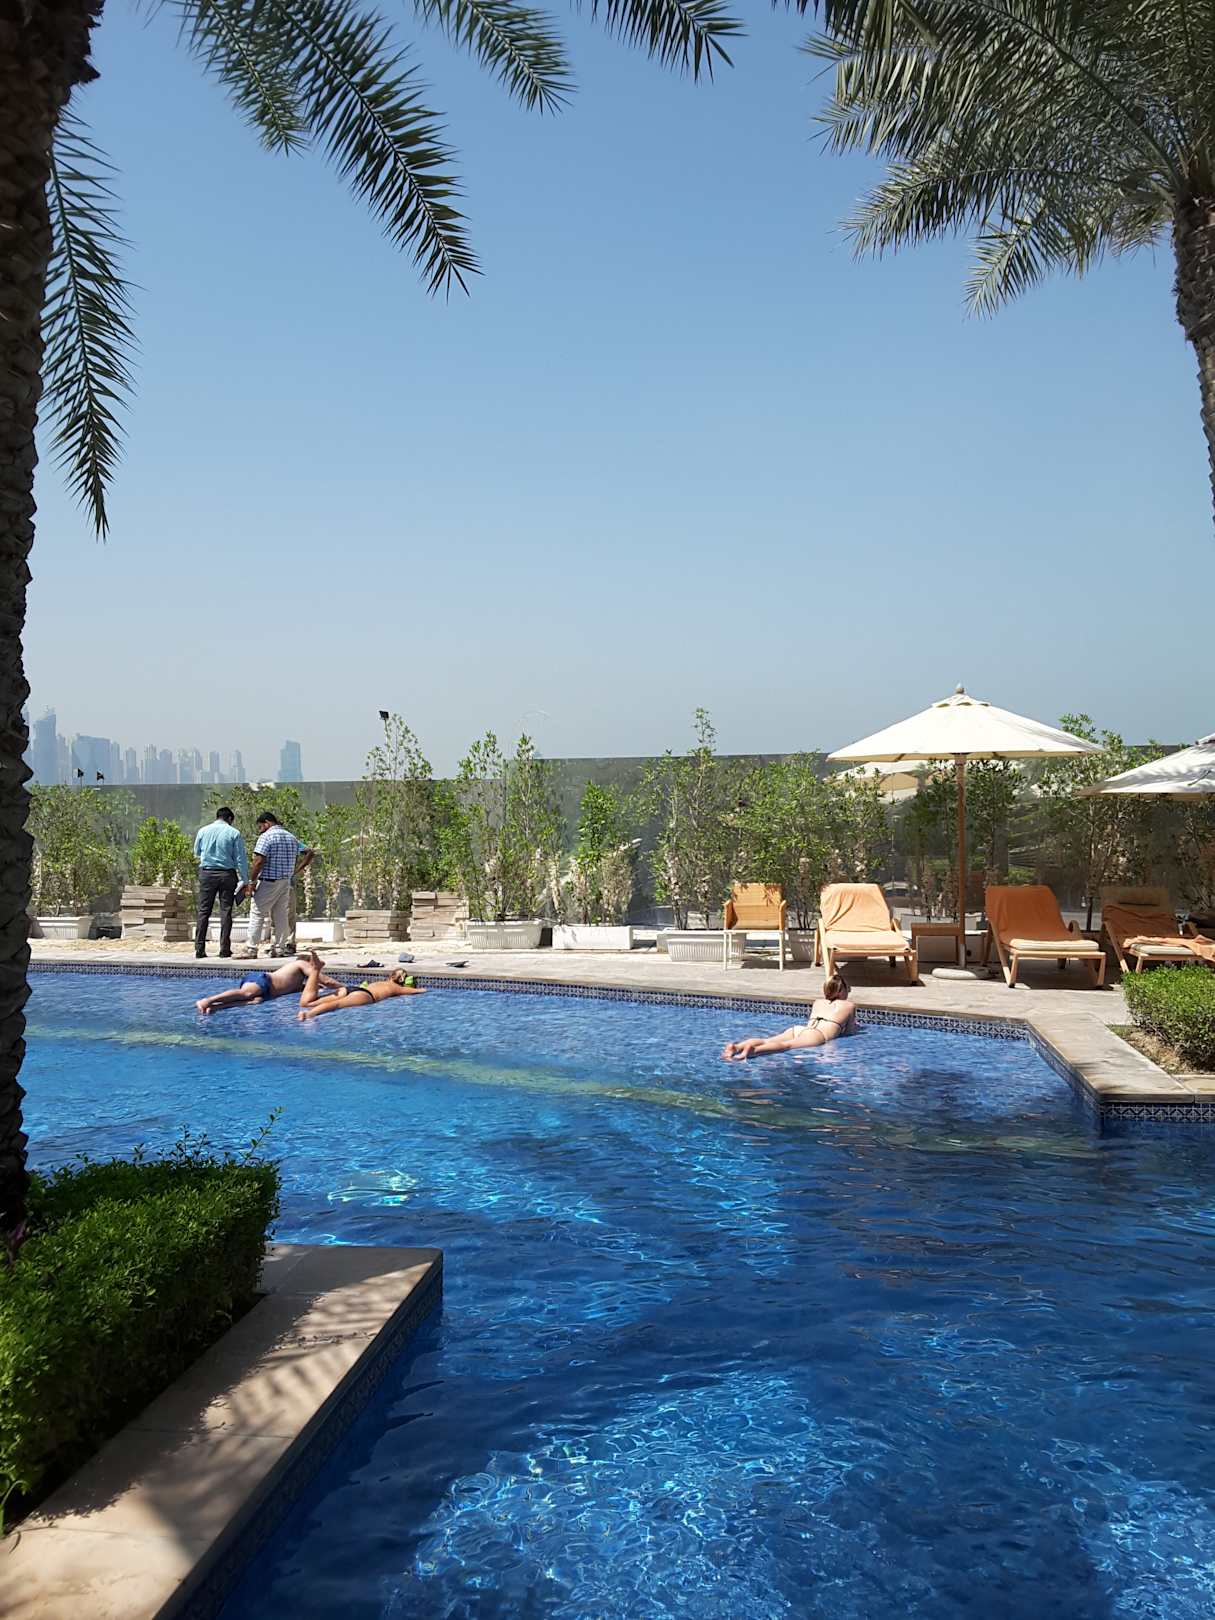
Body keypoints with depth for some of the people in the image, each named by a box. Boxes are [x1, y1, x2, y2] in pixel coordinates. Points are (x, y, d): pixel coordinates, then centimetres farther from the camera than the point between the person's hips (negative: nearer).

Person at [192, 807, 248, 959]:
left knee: (203, 911, 5)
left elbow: (196, 853, 16)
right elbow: (241, 859, -3)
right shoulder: (234, 833, -2)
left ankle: (199, 948, 2)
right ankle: (224, 949, 2)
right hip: (227, 874, -2)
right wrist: (244, 880, 1)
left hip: (206, 873, 2)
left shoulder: (203, 831, 5)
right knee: (226, 911, 3)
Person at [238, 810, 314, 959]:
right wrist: (296, 870, 18)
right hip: (286, 882, 7)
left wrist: (252, 881, -12)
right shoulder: (292, 837, 14)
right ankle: (280, 949, 8)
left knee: (257, 914, -2)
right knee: (281, 915, 9)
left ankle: (251, 950, -4)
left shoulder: (266, 837, -10)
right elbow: (309, 853, 18)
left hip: (268, 881, -7)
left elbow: (259, 862, -18)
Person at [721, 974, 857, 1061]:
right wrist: (854, 1024, 53)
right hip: (819, 1034, -5)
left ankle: (736, 1046, -48)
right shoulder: (849, 1006, 24)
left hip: (798, 1028, 6)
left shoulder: (818, 1002, 38)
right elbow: (850, 1031, 30)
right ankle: (753, 1050, -62)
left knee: (766, 1040, -18)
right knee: (787, 1045, -33)